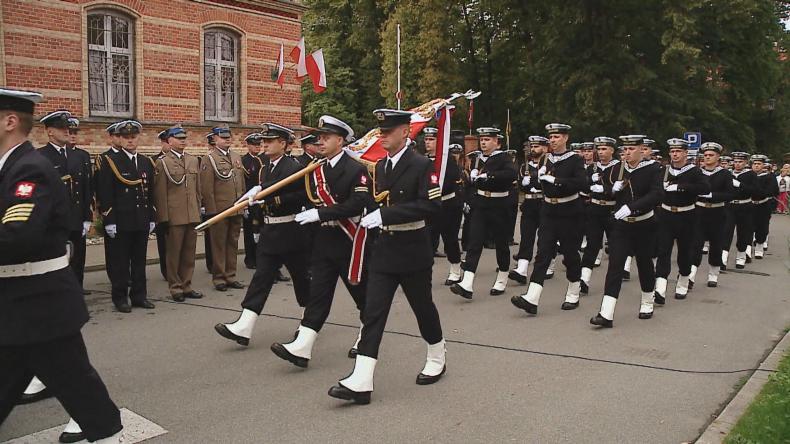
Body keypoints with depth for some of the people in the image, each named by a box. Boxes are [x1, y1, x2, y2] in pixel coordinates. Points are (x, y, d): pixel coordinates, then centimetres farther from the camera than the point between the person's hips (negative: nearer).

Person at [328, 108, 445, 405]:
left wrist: (385, 214, -26)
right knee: (373, 312, -2)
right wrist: (374, 218, 7)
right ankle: (361, 381, -4)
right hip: (384, 250, 6)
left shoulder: (421, 165, -12)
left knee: (422, 307, 11)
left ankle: (437, 359, 36)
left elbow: (431, 204, -23)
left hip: (413, 250, -6)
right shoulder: (381, 166, 10)